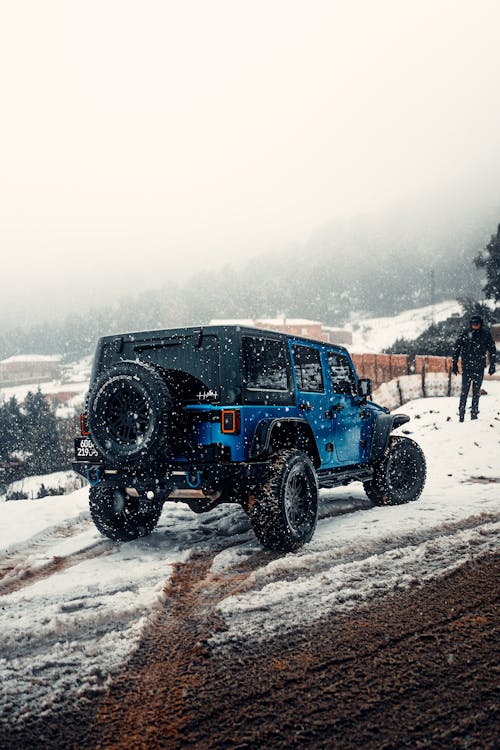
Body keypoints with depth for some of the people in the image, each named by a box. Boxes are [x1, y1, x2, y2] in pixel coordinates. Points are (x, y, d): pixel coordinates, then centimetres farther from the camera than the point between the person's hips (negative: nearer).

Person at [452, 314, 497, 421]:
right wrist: (455, 364, 3)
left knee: (476, 391, 6)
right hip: (466, 367, -1)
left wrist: (492, 365, 5)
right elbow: (456, 348, 4)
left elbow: (492, 350, 7)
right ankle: (461, 413, 4)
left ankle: (474, 413, 15)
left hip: (479, 367, 1)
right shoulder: (465, 333, -2)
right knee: (464, 390, -2)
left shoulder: (486, 333, 0)